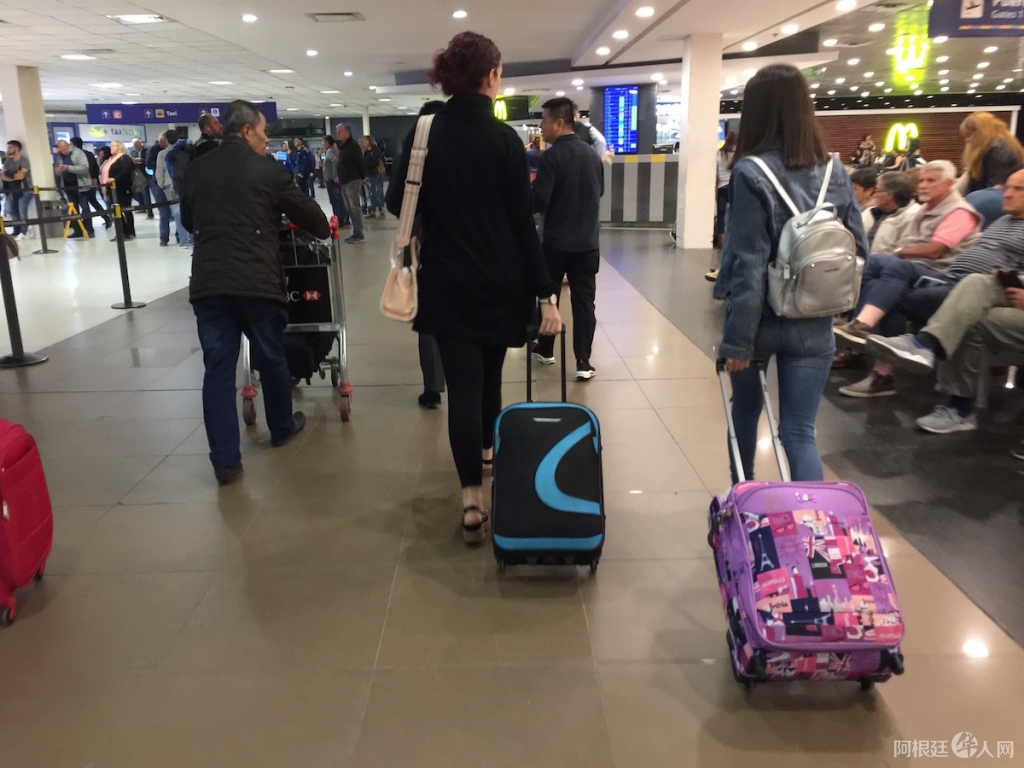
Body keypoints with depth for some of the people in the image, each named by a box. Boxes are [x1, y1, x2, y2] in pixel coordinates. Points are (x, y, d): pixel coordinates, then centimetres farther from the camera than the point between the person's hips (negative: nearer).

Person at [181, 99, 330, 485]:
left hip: (208, 282, 3)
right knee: (272, 358, 16)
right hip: (257, 281, -3)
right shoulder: (268, 170, -2)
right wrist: (324, 230, 29)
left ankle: (225, 461, 1)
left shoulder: (196, 169, 10)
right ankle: (282, 427, 36)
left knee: (218, 369, 3)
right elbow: (307, 210, 7)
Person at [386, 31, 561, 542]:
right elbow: (523, 223, -11)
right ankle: (488, 452, 41)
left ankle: (472, 502, -5)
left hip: (446, 282, 1)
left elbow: (399, 204, 3)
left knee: (462, 385, 0)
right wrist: (544, 293, -8)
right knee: (489, 374, 20)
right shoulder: (503, 138, -9)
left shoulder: (424, 133, -2)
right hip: (500, 282, -1)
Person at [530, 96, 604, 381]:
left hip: (556, 241, -4)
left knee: (548, 295, 14)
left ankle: (545, 350, 27)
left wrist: (531, 186, 2)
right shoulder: (592, 154, 7)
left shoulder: (552, 156, -13)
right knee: (584, 300, 4)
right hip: (588, 241, 4)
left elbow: (538, 201, -18)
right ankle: (583, 362, 2)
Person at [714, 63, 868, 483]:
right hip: (813, 323, 3)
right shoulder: (835, 172, 2)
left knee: (745, 408, 21)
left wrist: (737, 337, -15)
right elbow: (859, 249, 6)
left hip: (761, 318, -3)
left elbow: (749, 264, -18)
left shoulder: (751, 173, -15)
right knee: (800, 431, 5)